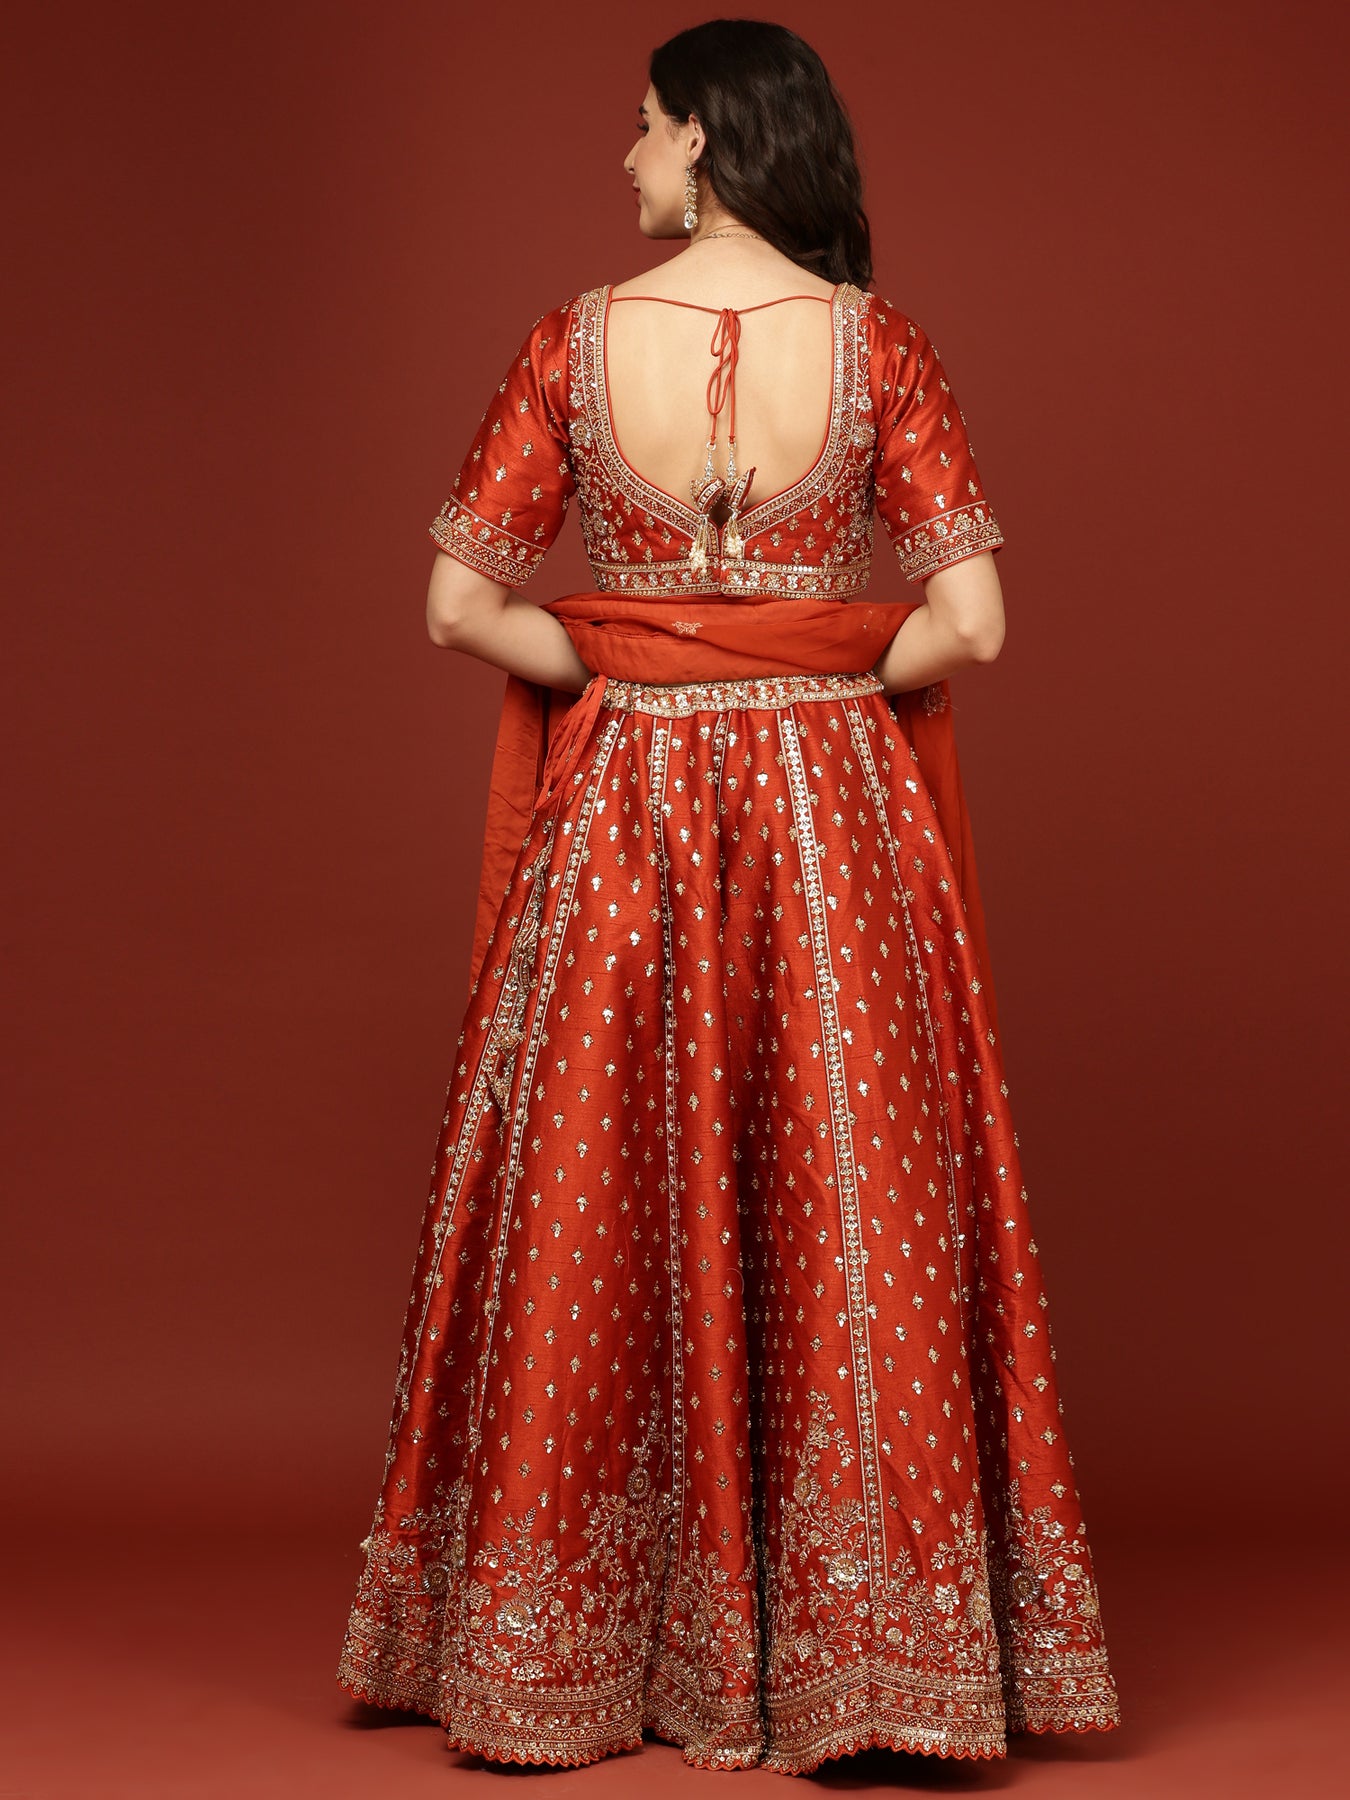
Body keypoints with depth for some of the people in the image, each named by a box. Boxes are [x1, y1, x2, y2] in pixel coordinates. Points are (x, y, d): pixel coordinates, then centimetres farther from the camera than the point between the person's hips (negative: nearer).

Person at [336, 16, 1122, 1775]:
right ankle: (864, 1646, 14)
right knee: (845, 1203, 7)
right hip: (833, 814, 0)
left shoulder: (573, 341, -4)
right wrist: (834, 685, 8)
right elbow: (970, 621, -10)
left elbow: (461, 603, -6)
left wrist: (615, 679, 8)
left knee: (604, 1217, 10)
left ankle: (563, 1648, 22)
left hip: (624, 816, 1)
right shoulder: (878, 342, -4)